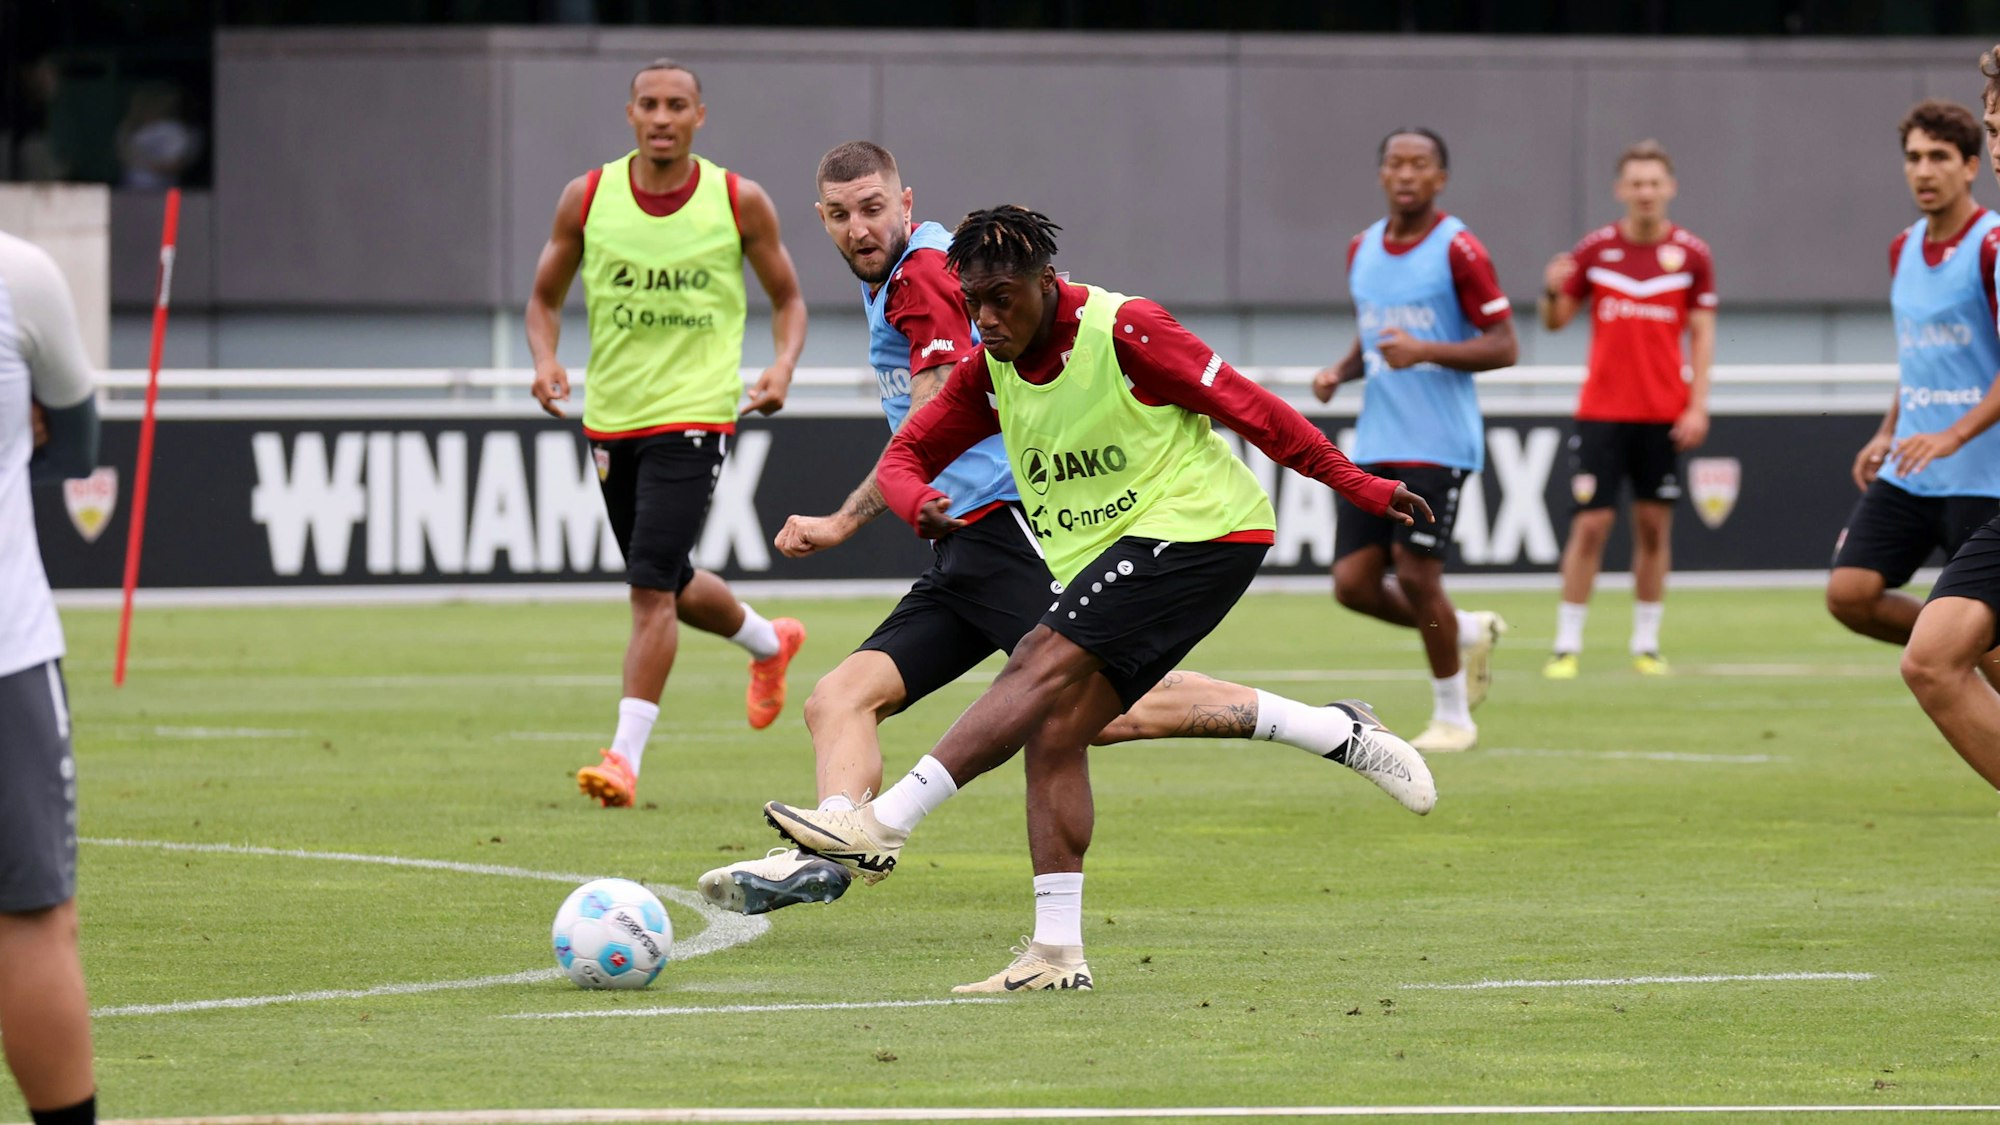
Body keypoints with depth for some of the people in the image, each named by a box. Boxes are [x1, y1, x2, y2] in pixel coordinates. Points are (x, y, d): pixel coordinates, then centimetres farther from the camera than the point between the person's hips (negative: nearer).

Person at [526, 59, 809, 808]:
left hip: (694, 415, -4)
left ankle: (625, 754, -14)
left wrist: (783, 366, -11)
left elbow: (787, 299, 8)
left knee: (652, 587, -16)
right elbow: (545, 297, 11)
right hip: (610, 414, 4)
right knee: (670, 585, 18)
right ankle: (769, 642, 48)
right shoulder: (588, 198, 0)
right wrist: (545, 361, -9)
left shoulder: (740, 203, -4)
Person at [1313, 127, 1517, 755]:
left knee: (1417, 577, -10)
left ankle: (1452, 717, 9)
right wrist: (1341, 372, 5)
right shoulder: (1362, 251, 12)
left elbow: (1503, 347, -10)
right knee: (1353, 583, -1)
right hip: (1374, 442, 7)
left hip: (1437, 443, -7)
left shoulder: (1457, 249, -9)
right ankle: (1470, 633, 24)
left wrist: (1424, 351, -23)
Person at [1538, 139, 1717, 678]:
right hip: (1602, 411, -1)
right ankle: (1567, 645, -1)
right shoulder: (1595, 249, 2)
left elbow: (1702, 334, 4)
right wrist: (1552, 292, -16)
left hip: (1664, 416, 1)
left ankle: (1646, 643, 12)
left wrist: (1698, 406, -5)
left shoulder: (1691, 255, 2)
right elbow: (1556, 321, 7)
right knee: (1590, 525, -6)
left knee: (1654, 526, 4)